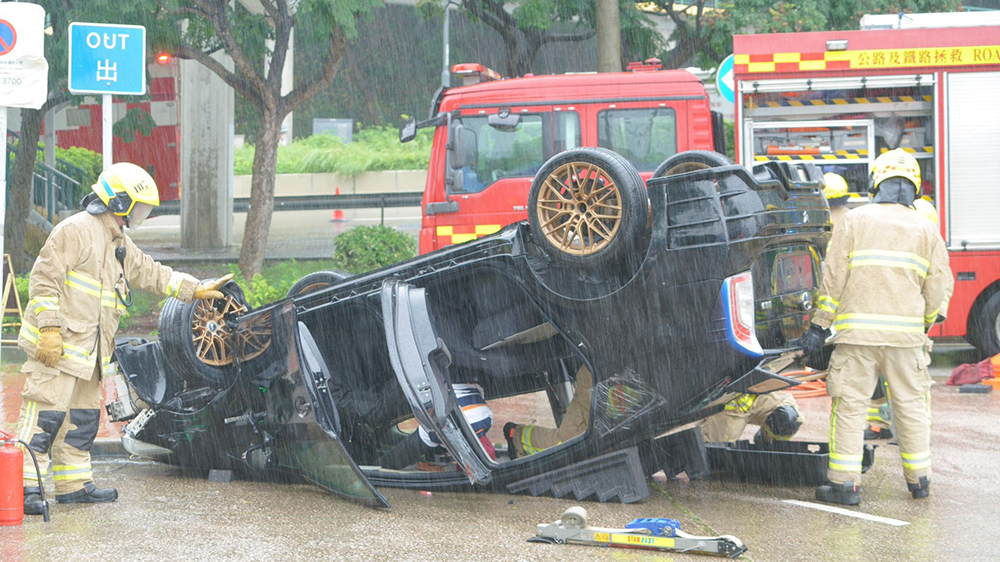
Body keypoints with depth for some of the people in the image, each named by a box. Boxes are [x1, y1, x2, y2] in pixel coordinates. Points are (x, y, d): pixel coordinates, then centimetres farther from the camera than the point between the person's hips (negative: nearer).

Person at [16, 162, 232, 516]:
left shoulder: (121, 245, 21)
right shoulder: (76, 231, -10)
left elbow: (152, 274, 29)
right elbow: (44, 278, -15)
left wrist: (196, 289, 24)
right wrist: (50, 329, -20)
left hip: (90, 350, 10)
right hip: (57, 345, -10)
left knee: (83, 417, 13)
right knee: (46, 415, -12)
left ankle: (74, 485, 21)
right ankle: (24, 486, -11)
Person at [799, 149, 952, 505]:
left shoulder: (855, 221, 1)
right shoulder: (926, 231, 8)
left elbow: (834, 277, -2)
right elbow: (937, 288, 8)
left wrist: (820, 325, 2)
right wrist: (925, 324, 23)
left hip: (858, 329, -2)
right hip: (906, 334, 2)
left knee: (850, 405, 1)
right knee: (911, 405, 13)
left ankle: (844, 483, 0)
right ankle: (919, 479, 19)